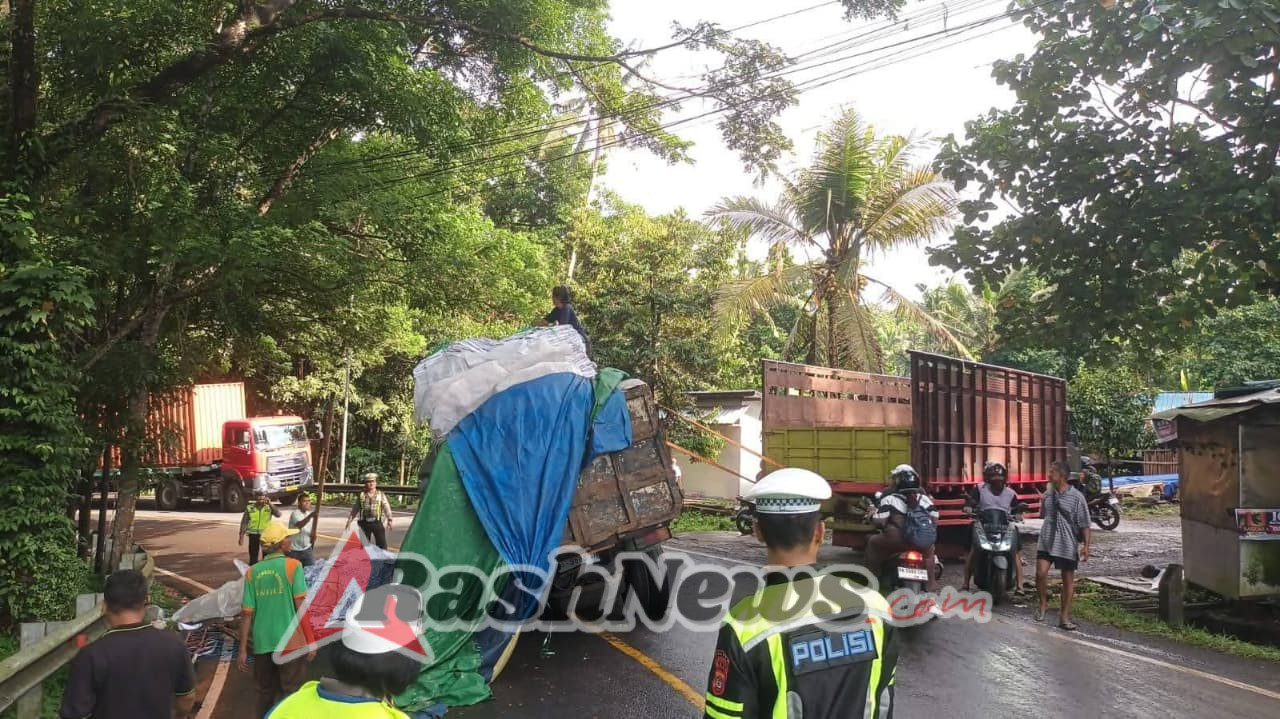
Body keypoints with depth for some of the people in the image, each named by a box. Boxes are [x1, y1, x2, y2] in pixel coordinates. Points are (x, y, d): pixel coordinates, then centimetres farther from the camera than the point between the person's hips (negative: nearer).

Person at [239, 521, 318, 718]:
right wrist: (311, 641, -7)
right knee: (290, 694, 8)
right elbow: (300, 607, -12)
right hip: (290, 642, -4)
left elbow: (246, 614, 0)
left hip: (262, 643, 4)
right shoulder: (292, 566, -9)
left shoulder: (252, 572, 1)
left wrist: (242, 650, 6)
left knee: (265, 693, 20)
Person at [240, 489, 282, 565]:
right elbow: (244, 522, 2)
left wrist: (270, 504, -22)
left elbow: (278, 514, -18)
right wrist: (241, 536, 0)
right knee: (253, 557, 7)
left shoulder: (269, 507, -2)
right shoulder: (250, 508, -2)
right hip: (253, 535, 0)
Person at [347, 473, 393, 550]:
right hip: (365, 523, 1)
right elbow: (355, 509, 13)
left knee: (381, 543, -3)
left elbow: (386, 507, -3)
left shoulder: (381, 495, 4)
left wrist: (389, 520, -13)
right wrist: (350, 520, 9)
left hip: (377, 523, -1)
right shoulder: (361, 495, 7)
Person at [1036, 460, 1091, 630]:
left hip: (1067, 544, -3)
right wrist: (1042, 504, 2)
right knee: (1041, 573, -12)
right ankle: (1043, 604, 13)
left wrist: (1086, 545, -13)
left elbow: (1084, 523, -8)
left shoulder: (1076, 497, -9)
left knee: (1068, 580, 7)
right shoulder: (1048, 494, 5)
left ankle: (1064, 617, 17)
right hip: (1046, 541, 3)